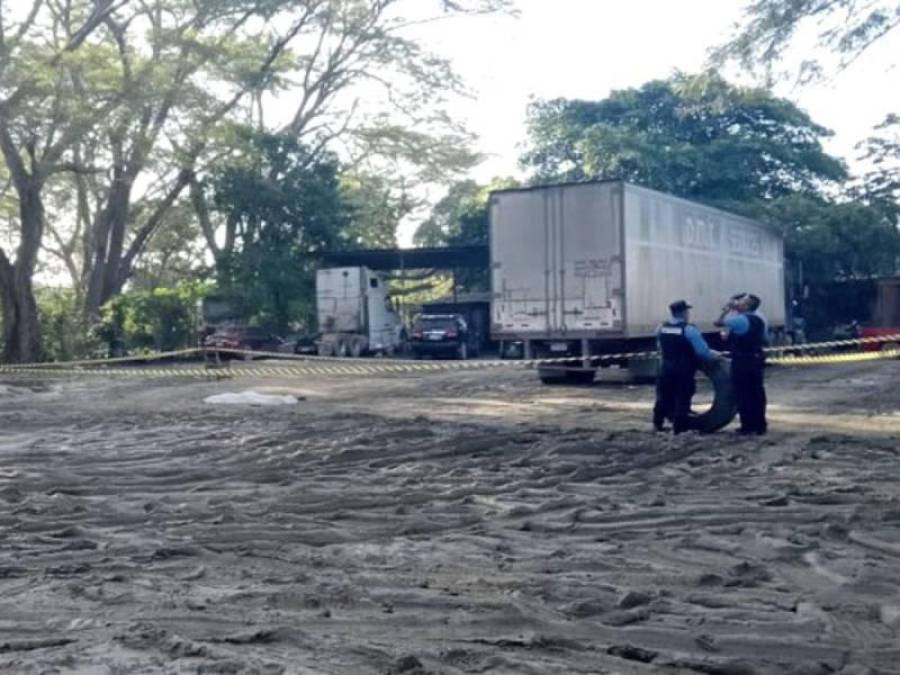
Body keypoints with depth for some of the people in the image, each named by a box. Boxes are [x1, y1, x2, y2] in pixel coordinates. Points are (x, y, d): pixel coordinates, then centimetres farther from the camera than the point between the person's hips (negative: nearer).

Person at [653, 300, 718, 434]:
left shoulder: (661, 328, 3)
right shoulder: (689, 329, -14)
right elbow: (703, 351, -15)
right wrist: (715, 355, 2)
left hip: (666, 369, 6)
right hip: (684, 370, -6)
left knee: (664, 396, 15)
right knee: (682, 398, 2)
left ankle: (658, 423, 22)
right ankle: (679, 427, 4)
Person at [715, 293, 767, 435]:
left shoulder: (740, 319, -16)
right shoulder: (760, 320, 11)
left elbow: (718, 322, -11)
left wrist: (728, 309, 2)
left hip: (741, 361, -8)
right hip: (757, 359, 8)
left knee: (743, 394, -1)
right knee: (757, 393, 9)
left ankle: (748, 425, 0)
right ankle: (760, 425, 12)